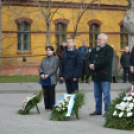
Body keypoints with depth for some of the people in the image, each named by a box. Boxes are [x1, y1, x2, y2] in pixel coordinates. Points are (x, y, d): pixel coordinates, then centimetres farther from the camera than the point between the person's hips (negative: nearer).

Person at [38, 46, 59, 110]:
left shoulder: (55, 59, 2)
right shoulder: (44, 59, 17)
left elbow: (54, 68, -8)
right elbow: (40, 67, 11)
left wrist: (48, 74, -17)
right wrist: (41, 73, -9)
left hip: (51, 79, -5)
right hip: (44, 79, 5)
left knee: (51, 93, -2)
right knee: (45, 93, 6)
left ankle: (52, 106, 4)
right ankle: (47, 106, 12)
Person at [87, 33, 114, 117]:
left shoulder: (109, 49, -6)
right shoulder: (94, 49, 18)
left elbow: (106, 60, -18)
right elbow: (90, 59, 17)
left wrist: (95, 65, -17)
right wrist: (90, 64, -6)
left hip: (105, 76, -7)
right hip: (96, 75, 7)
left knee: (106, 94, -4)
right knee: (97, 95, 12)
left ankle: (107, 111, 2)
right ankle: (98, 110, 20)